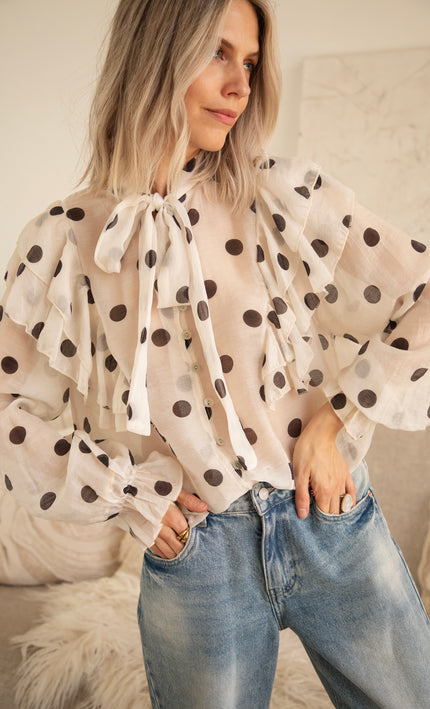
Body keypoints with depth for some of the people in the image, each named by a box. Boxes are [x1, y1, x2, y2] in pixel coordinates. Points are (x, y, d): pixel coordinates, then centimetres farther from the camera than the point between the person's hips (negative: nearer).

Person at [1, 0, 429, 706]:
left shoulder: (286, 194, -3)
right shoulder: (67, 240, -4)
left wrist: (339, 420, -9)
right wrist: (128, 493, -3)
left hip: (334, 524, 2)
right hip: (194, 553, -1)